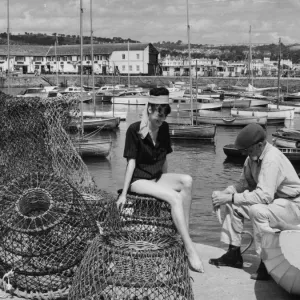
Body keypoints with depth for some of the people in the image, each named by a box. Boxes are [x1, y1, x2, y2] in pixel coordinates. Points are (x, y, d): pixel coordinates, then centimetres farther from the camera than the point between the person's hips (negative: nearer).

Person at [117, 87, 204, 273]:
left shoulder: (164, 128, 4)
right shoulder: (135, 130, -12)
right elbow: (131, 162, -12)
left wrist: (166, 181, 18)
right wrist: (123, 194, -12)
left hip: (157, 178, 6)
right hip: (138, 180, -6)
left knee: (187, 181, -23)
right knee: (175, 197, -29)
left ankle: (184, 232, -22)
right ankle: (190, 249, -28)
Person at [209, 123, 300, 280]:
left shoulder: (272, 159, -29)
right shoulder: (253, 156, -3)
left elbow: (264, 196, -35)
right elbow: (245, 182, 6)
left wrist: (230, 198, -31)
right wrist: (225, 193, -12)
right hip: (273, 200, 9)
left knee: (258, 210, -34)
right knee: (233, 205, 2)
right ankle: (234, 254, 9)